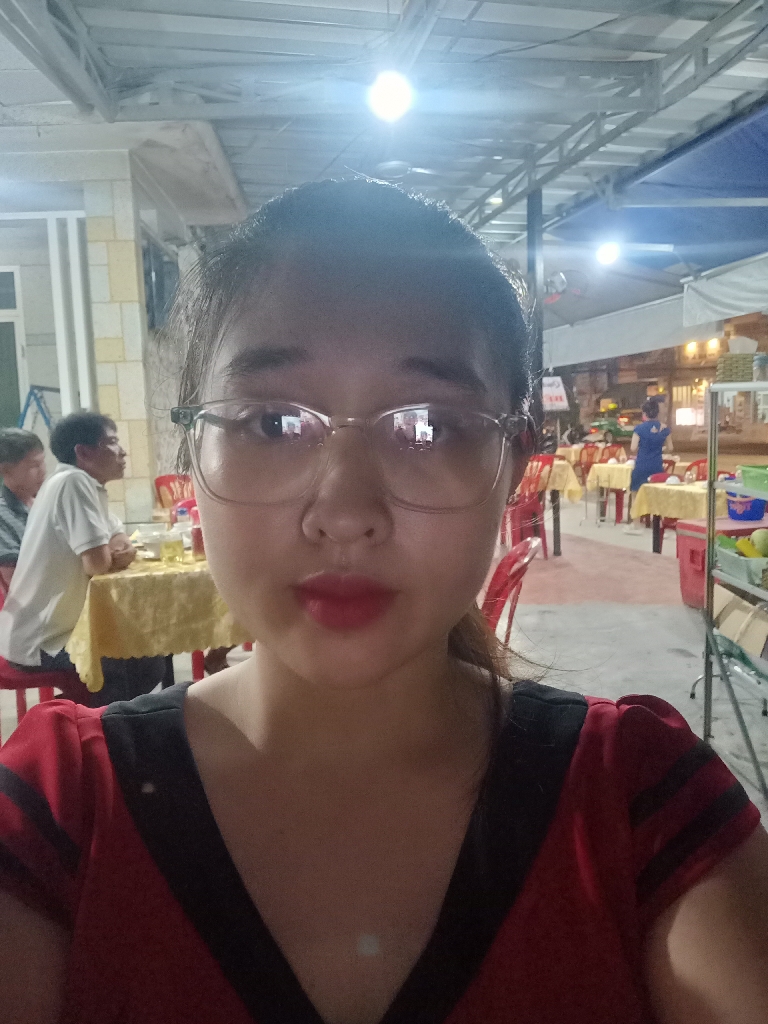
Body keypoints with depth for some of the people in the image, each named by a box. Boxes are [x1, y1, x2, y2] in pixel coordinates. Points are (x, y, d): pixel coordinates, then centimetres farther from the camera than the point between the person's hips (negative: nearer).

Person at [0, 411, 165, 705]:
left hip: (57, 626, 9)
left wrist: (122, 554, -12)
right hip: (39, 643, -9)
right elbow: (97, 563, -28)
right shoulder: (73, 483, -20)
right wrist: (111, 555, -4)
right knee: (148, 666, -8)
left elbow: (124, 548, 12)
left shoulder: (90, 486, 8)